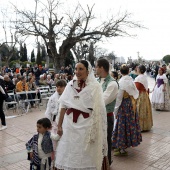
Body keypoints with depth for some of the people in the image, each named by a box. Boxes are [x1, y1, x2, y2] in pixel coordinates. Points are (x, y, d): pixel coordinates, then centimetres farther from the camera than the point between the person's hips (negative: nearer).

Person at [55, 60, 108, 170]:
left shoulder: (95, 86, -9)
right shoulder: (70, 85, 2)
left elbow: (98, 110, -10)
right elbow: (63, 106, 5)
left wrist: (95, 130, -14)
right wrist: (59, 125, 5)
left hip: (86, 126, -3)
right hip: (70, 125, 4)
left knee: (86, 158, 10)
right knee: (69, 155, 15)